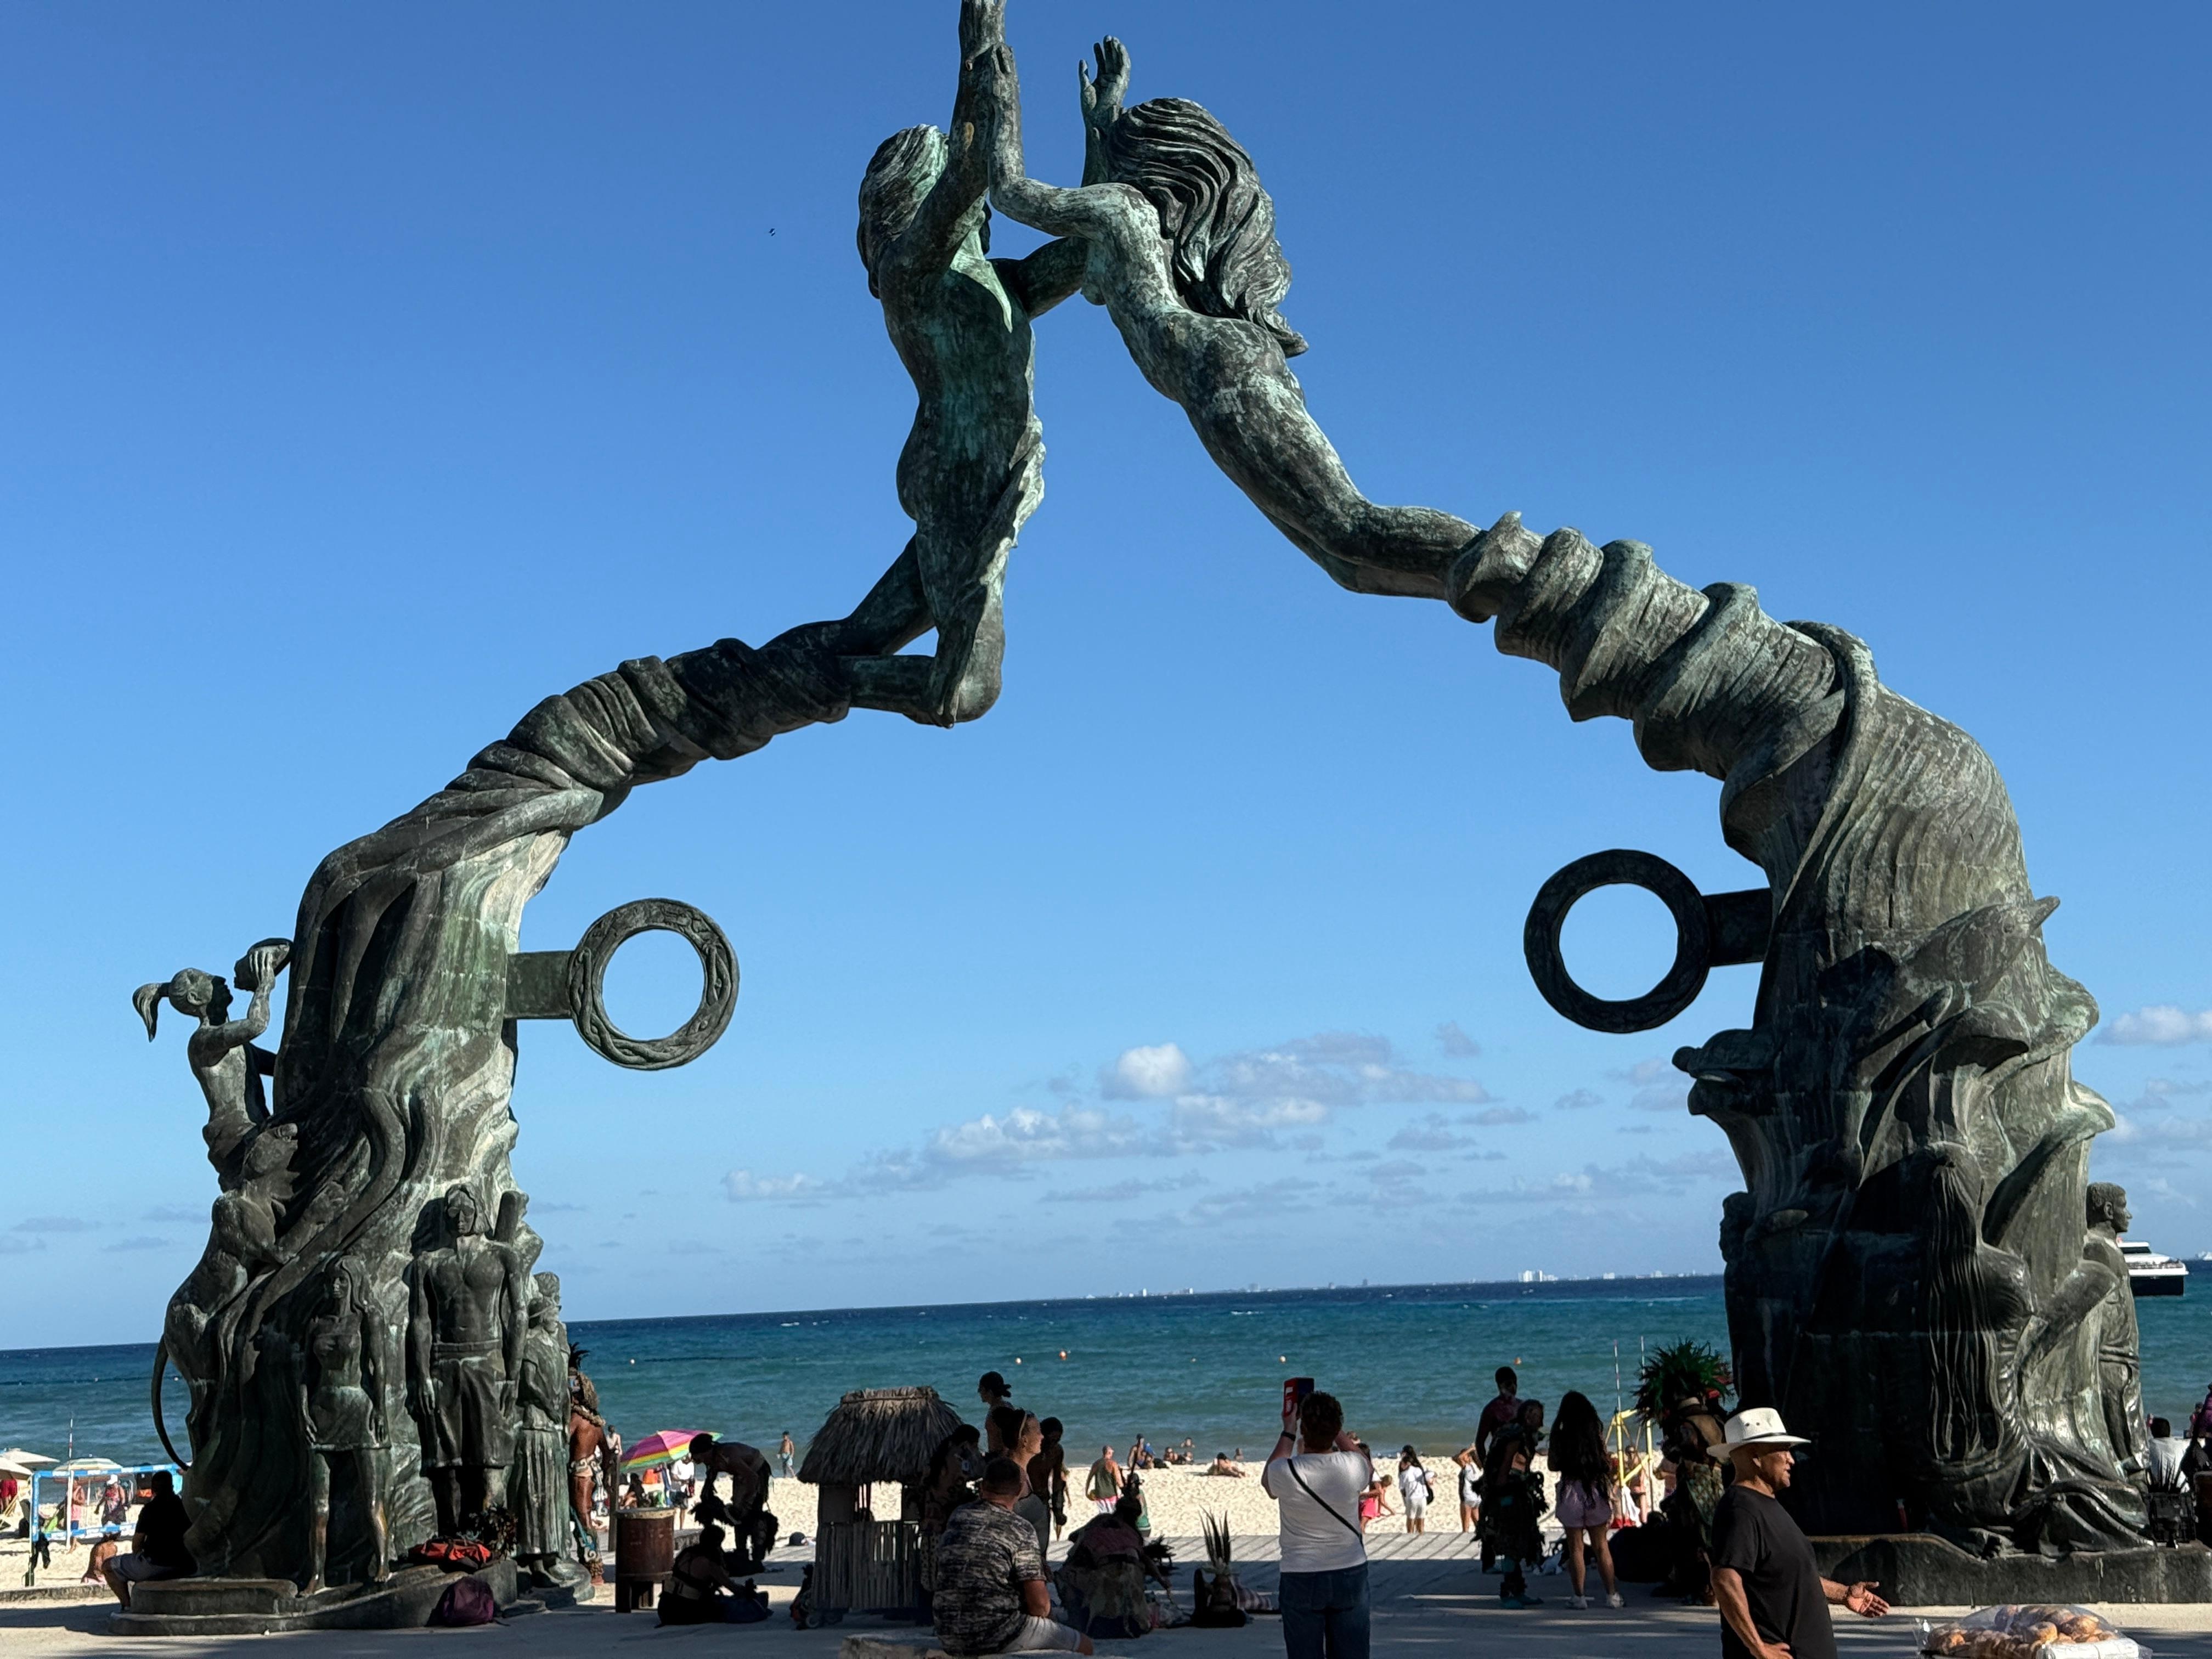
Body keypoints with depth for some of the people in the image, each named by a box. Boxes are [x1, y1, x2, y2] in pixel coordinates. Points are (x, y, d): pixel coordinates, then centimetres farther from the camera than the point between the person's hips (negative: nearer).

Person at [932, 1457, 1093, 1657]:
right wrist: (1044, 1610, 11)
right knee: (1083, 1644, 10)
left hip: (948, 1639, 7)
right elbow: (1040, 1604, -15)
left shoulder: (955, 1520, 5)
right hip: (996, 1637, -6)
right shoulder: (1021, 1530, -11)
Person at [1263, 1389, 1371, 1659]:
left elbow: (1267, 1482, 10)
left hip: (1301, 1579, -2)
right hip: (1350, 1574, 2)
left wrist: (1288, 1433, 16)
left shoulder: (1285, 1472, -17)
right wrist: (1332, 1426, 20)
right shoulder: (1352, 1467, -13)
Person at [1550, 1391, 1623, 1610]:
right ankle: (1612, 1594, 11)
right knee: (1601, 1546, 10)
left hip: (1570, 1491, -2)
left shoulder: (1560, 1435, -5)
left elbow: (1553, 1465, -2)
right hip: (1596, 1490, 2)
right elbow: (1607, 1462, 2)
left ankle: (1579, 1596, 5)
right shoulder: (1596, 1431, 0)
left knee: (1575, 1547, 5)